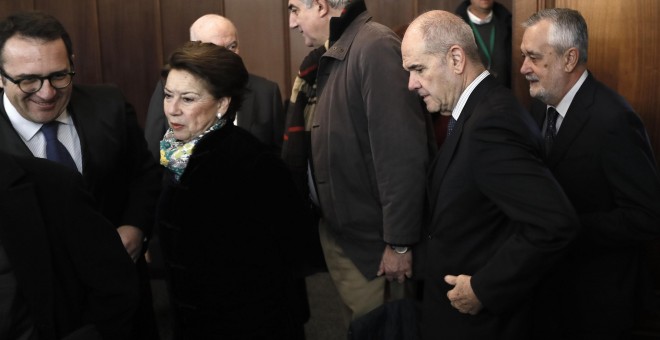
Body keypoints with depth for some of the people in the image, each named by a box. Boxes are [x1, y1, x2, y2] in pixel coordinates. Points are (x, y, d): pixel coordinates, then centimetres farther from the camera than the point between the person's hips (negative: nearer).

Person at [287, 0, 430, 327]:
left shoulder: (375, 45, -21)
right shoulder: (337, 53, 9)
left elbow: (402, 152, -26)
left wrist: (398, 242, -23)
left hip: (373, 243, -9)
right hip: (342, 236, 9)